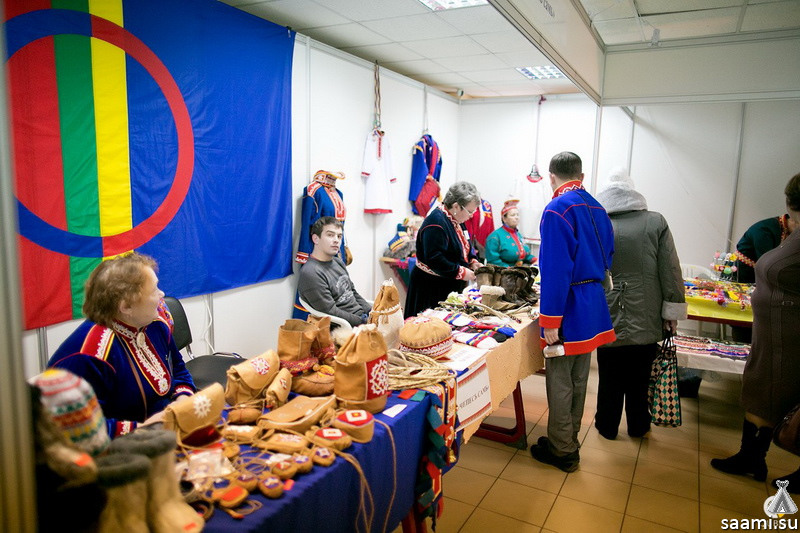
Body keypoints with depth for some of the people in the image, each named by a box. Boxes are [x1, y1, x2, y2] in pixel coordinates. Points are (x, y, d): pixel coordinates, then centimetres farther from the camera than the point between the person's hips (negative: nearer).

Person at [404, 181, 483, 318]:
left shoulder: (456, 220, 9)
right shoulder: (436, 222, -22)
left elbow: (465, 246, 23)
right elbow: (435, 259, -27)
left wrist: (473, 261, 4)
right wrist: (461, 272, -23)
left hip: (450, 286, 9)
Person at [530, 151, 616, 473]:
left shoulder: (557, 209, -17)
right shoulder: (597, 209, 9)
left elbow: (555, 270, -22)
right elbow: (606, 258, 17)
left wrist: (550, 320, -19)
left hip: (568, 309, -8)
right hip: (594, 308, 8)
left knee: (560, 382, 5)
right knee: (578, 380, 18)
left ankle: (561, 451, 17)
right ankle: (568, 441, 34)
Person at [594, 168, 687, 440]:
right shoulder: (656, 222, -6)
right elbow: (670, 271, -5)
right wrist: (672, 310, 2)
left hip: (609, 321, -1)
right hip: (647, 321, 1)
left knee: (610, 379, 14)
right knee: (639, 379, 16)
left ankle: (607, 426, 28)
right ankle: (638, 426, 32)